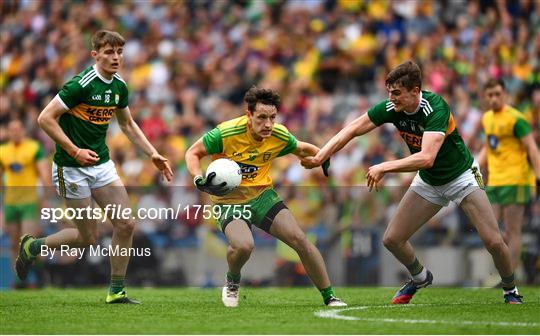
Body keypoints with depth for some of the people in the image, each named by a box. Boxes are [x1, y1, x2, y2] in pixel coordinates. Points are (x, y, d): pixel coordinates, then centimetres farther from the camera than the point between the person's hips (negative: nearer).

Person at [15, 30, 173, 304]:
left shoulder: (119, 86, 4)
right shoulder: (81, 84, -20)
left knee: (126, 224, -4)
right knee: (88, 237, -2)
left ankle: (116, 291, 7)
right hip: (72, 168, -7)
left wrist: (153, 154, 12)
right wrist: (74, 151, -22)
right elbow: (46, 118, -20)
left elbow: (128, 124, 21)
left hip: (101, 163, 7)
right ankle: (32, 247, 21)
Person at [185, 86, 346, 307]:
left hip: (262, 194, 4)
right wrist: (200, 181, -27)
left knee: (299, 239, -10)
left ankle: (329, 297, 6)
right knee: (243, 246, -31)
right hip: (229, 199, -4)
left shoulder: (280, 136, -11)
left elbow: (301, 148, 14)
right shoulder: (226, 133, -23)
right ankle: (232, 281, 5)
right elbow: (192, 153, -11)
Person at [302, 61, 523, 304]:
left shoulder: (435, 108, -33)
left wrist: (384, 168, -41)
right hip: (428, 182, 5)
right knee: (392, 239, -3)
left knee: (493, 241, -16)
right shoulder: (392, 108, -16)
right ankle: (420, 278, 27)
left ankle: (510, 290, 13)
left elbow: (427, 158, -44)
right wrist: (320, 157, -17)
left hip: (461, 177, -5)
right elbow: (352, 129, -7)